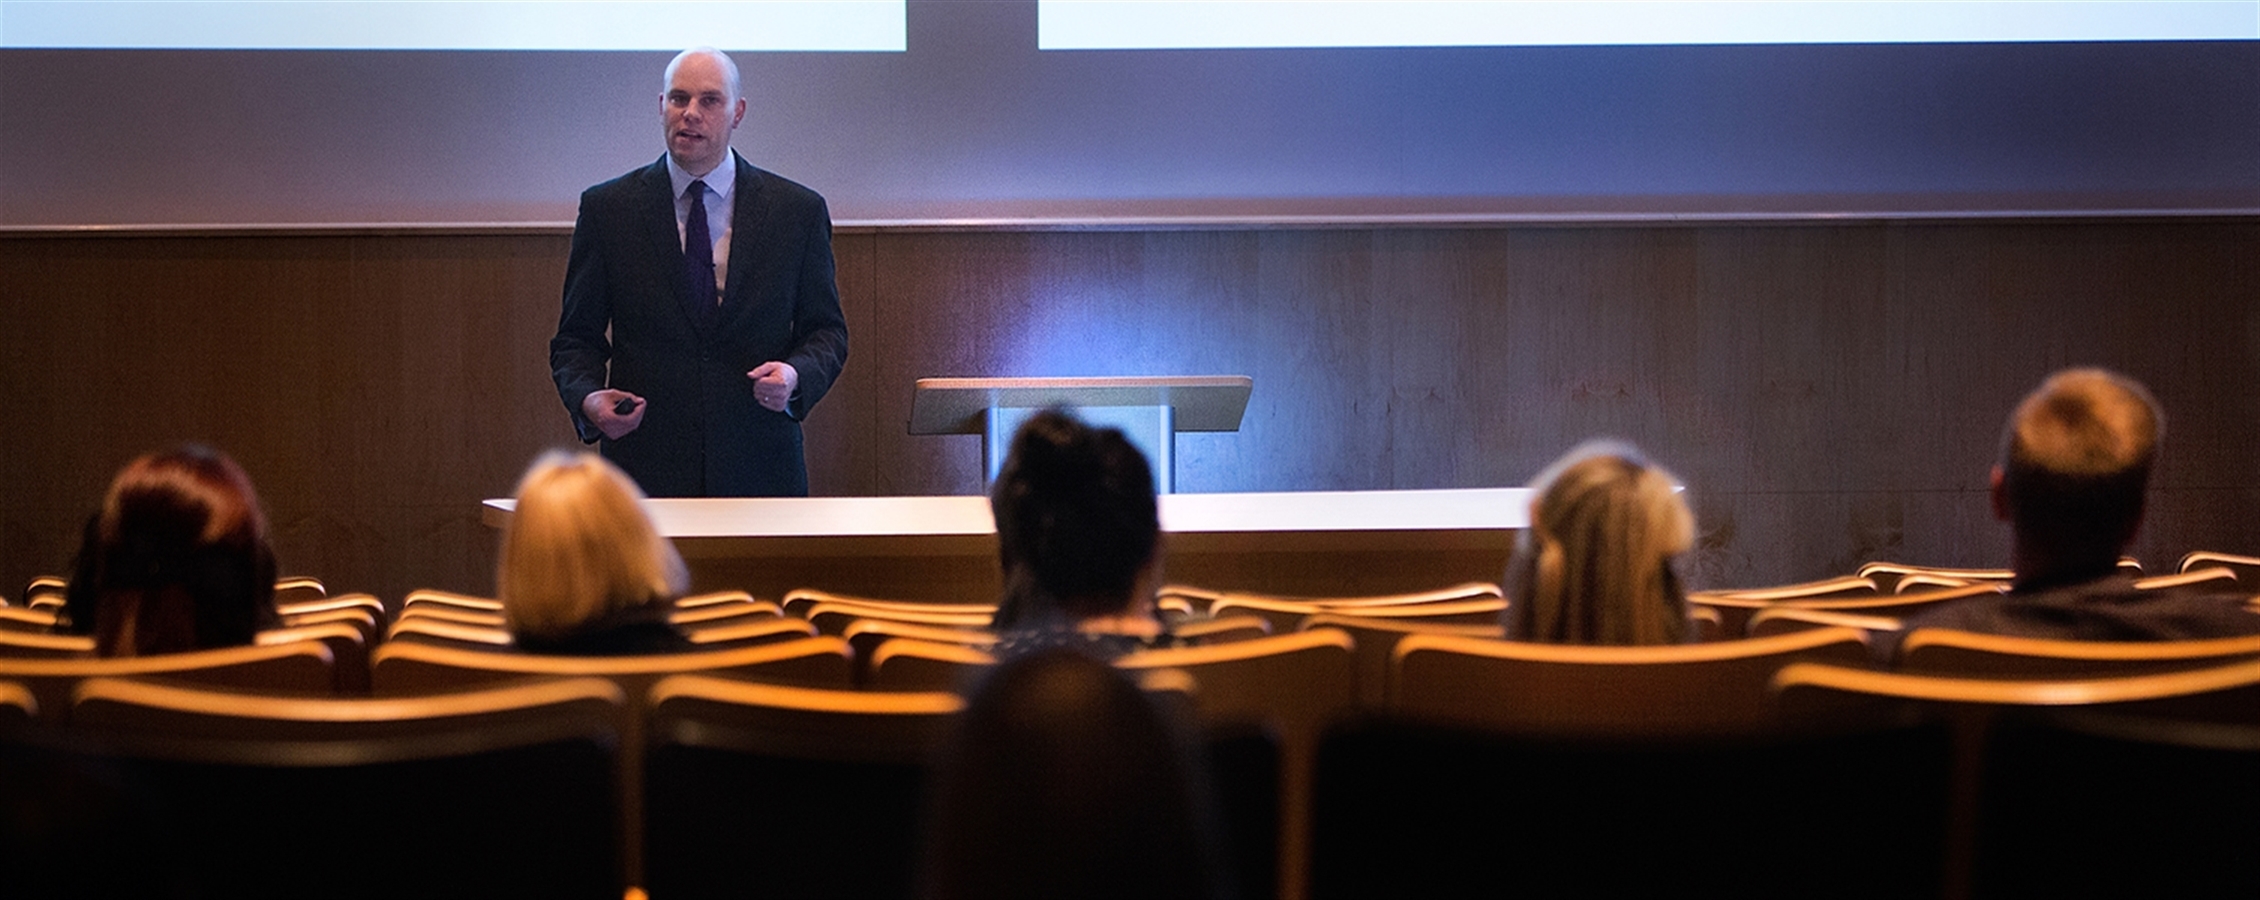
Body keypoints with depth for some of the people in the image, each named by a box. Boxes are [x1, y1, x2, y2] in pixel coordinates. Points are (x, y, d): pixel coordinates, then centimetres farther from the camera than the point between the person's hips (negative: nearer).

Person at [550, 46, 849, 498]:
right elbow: (576, 337, 8)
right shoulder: (607, 208, 5)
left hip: (757, 473, 1)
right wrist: (587, 397, -12)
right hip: (644, 468, 0)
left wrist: (796, 375, -12)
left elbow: (826, 329, 10)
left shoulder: (798, 211, 5)